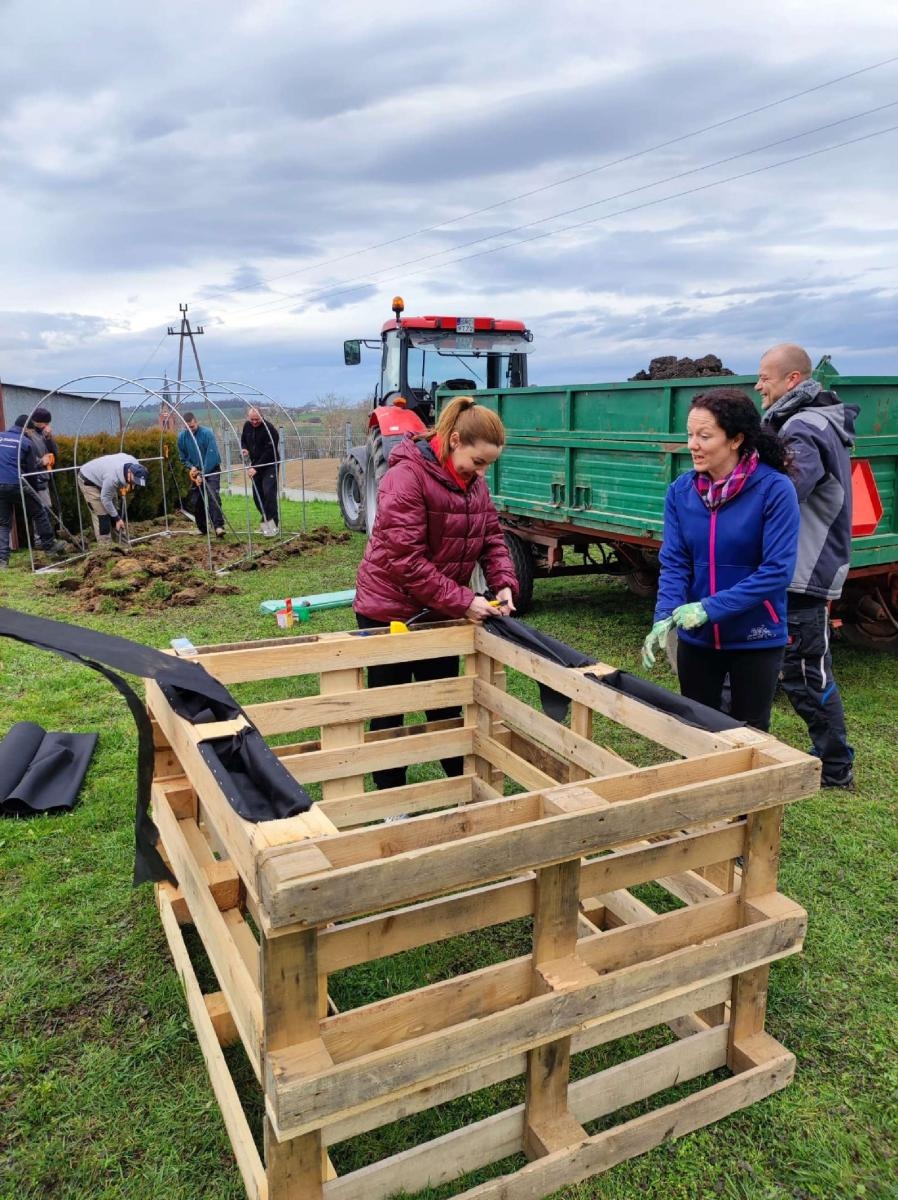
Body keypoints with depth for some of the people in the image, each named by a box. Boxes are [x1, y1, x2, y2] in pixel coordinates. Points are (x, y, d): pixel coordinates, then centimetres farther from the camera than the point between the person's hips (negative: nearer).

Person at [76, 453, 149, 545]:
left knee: (114, 510, 9)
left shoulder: (135, 465, -23)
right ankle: (105, 546, -8)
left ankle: (122, 543, 15)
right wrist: (117, 518, -21)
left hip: (101, 477, 8)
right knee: (101, 514, -13)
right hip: (88, 481, -8)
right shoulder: (113, 477, -42)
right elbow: (105, 499, -28)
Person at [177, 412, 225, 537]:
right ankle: (202, 528, 21)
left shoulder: (207, 433, -18)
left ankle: (219, 526, -30)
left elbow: (212, 455, -21)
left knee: (213, 496, -22)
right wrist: (191, 467, -9)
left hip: (211, 470, -5)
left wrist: (203, 474, -21)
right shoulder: (182, 436, -3)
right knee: (197, 502, 7)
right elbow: (183, 457, 9)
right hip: (196, 472, 5)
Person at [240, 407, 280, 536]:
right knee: (257, 495, 7)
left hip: (269, 466, -7)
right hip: (255, 466, 7)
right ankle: (265, 519, 23)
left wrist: (256, 468, -24)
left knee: (269, 492, -19)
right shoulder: (247, 426, 4)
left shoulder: (269, 429, -19)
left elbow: (269, 452, -22)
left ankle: (272, 523, -17)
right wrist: (244, 448, -4)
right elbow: (243, 440, 21)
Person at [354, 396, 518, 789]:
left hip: (439, 612, 7)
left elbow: (491, 538, 6)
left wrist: (504, 583, -13)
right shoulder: (407, 477, -23)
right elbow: (405, 559, -28)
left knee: (446, 704, 17)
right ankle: (391, 795, 24)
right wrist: (462, 601, -27)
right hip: (390, 610, -6)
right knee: (389, 709, 9)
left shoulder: (474, 482, 2)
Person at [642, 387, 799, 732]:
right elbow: (674, 562, -6)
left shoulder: (775, 489, -17)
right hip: (696, 638, 4)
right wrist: (665, 616, -23)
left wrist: (710, 608, -25)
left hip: (755, 639, -3)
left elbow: (777, 570, -20)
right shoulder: (681, 490, -4)